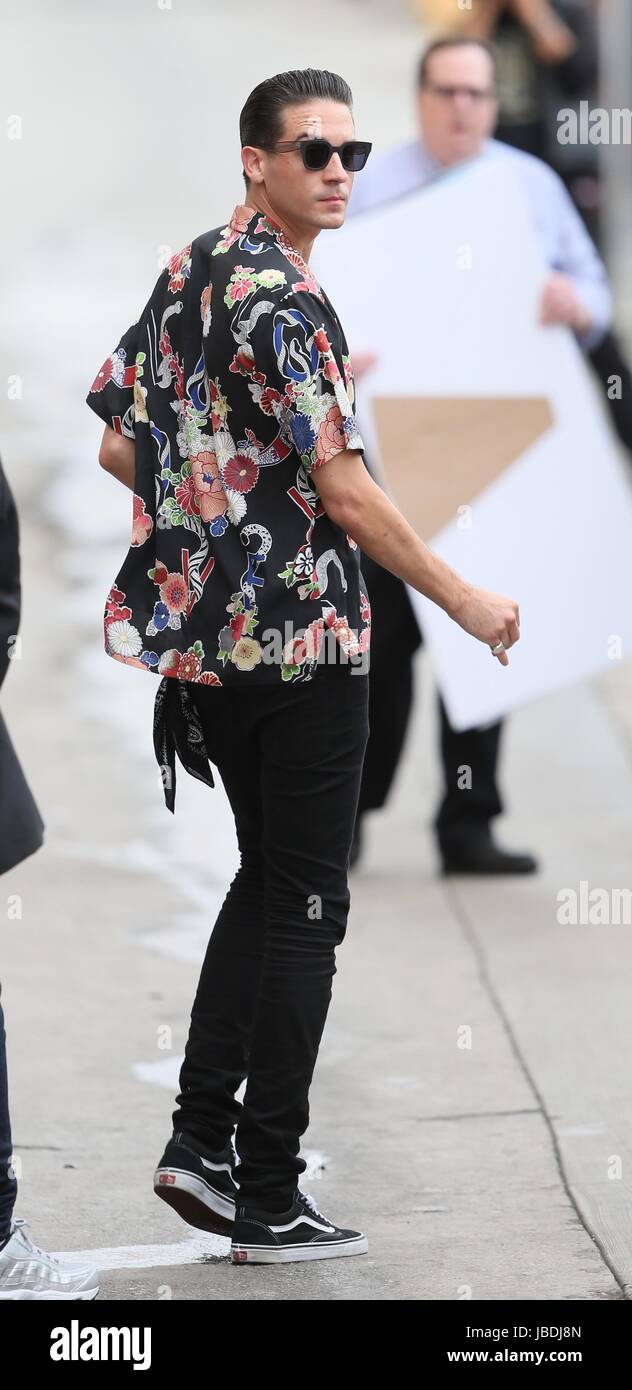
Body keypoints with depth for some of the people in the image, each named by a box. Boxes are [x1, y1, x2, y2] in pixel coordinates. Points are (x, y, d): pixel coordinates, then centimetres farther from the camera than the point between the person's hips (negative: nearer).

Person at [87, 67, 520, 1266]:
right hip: (302, 638, -8)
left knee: (268, 878, 20)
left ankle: (202, 1135, 12)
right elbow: (346, 493, -21)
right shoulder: (284, 302, -18)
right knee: (304, 905, 0)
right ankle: (269, 1199, 3)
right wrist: (464, 602, -14)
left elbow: (118, 447, 15)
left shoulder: (185, 273, 9)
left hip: (206, 636, 8)